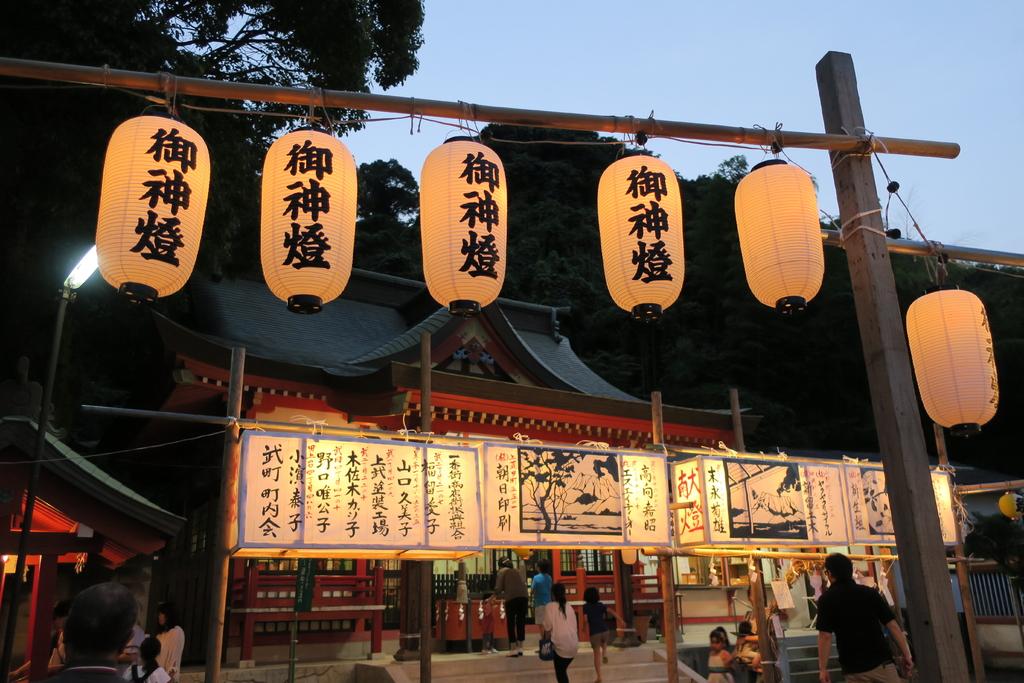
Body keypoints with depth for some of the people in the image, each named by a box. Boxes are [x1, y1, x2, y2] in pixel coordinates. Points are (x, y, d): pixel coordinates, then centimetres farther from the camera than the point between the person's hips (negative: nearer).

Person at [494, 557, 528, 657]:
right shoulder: (516, 571, 23)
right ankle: (520, 648, 17)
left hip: (511, 599, -5)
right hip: (523, 597, 5)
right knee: (521, 623, 13)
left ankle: (513, 650, 5)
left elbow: (498, 588, 0)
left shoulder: (502, 571, 9)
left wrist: (498, 595, 21)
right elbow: (524, 584, 19)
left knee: (511, 624, 5)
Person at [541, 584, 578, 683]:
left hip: (561, 644, -5)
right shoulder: (570, 608, 13)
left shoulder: (550, 606, -1)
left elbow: (548, 627, -4)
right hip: (573, 644, 5)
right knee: (562, 670, 22)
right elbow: (574, 627, 12)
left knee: (560, 673, 5)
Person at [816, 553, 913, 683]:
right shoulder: (870, 593, 5)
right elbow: (893, 625, 2)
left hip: (854, 668, -2)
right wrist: (907, 654, 7)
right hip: (882, 662, 2)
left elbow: (825, 636, -11)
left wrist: (822, 668, -7)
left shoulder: (827, 599, -5)